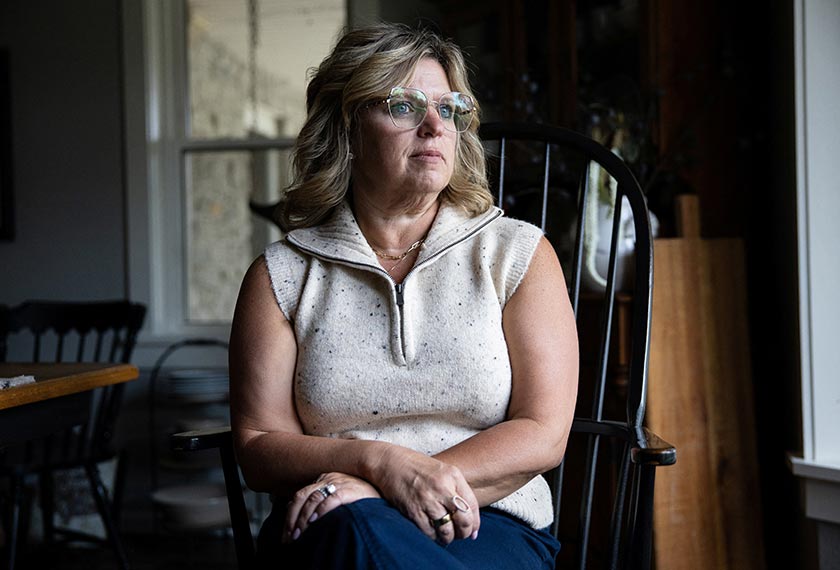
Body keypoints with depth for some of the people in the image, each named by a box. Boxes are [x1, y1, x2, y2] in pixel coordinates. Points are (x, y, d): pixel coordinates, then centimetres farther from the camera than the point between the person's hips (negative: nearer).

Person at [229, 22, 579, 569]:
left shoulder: (519, 254, 7)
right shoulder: (282, 276, 8)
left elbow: (542, 434, -2)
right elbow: (259, 445, 4)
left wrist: (368, 490, -14)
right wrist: (381, 462, -18)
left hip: (488, 524, 0)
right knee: (356, 525, -37)